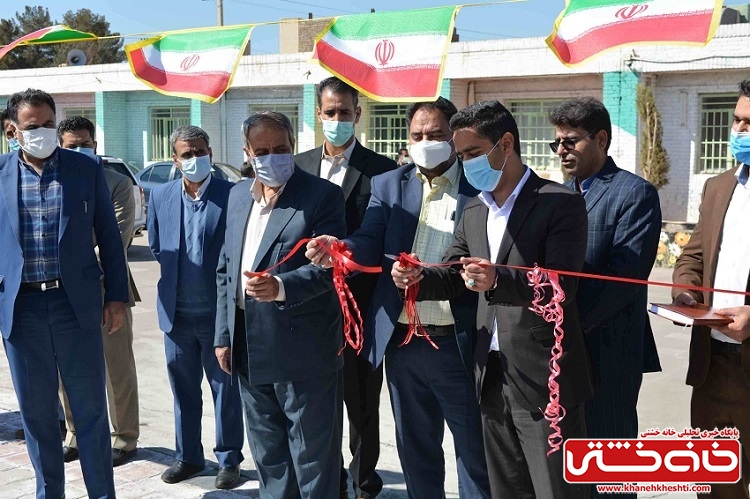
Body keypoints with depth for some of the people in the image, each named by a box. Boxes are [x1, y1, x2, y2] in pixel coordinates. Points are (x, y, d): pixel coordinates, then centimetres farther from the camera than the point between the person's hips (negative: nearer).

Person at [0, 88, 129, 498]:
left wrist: (116, 296, 1)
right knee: (36, 411, 11)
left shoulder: (86, 170, 2)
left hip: (76, 303, -1)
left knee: (90, 409, 6)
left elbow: (109, 236, 5)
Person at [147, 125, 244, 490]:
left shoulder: (232, 195, -10)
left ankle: (228, 460, 21)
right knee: (183, 388, 15)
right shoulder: (160, 196, 4)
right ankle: (188, 456, 30)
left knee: (225, 389, 8)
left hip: (219, 312, -4)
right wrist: (175, 274, 9)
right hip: (176, 312, 4)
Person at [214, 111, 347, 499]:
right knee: (268, 457, 19)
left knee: (313, 459, 5)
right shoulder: (238, 195, 11)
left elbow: (328, 266, -17)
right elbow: (225, 269, 16)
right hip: (250, 353, 7)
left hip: (303, 353, -6)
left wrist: (281, 287, -34)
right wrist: (223, 334, 11)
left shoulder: (322, 195, -9)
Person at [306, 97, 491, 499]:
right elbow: (370, 243, -5)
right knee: (416, 448, 19)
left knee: (475, 449, 10)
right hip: (402, 343, 4)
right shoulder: (388, 185, 7)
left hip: (458, 344, -3)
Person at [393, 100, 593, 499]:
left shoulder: (560, 203, -9)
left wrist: (498, 280, -35)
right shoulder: (473, 211, 12)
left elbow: (562, 287, -19)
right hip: (492, 378, 7)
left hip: (544, 380, -7)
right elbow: (450, 278, 15)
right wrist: (417, 279, -7)